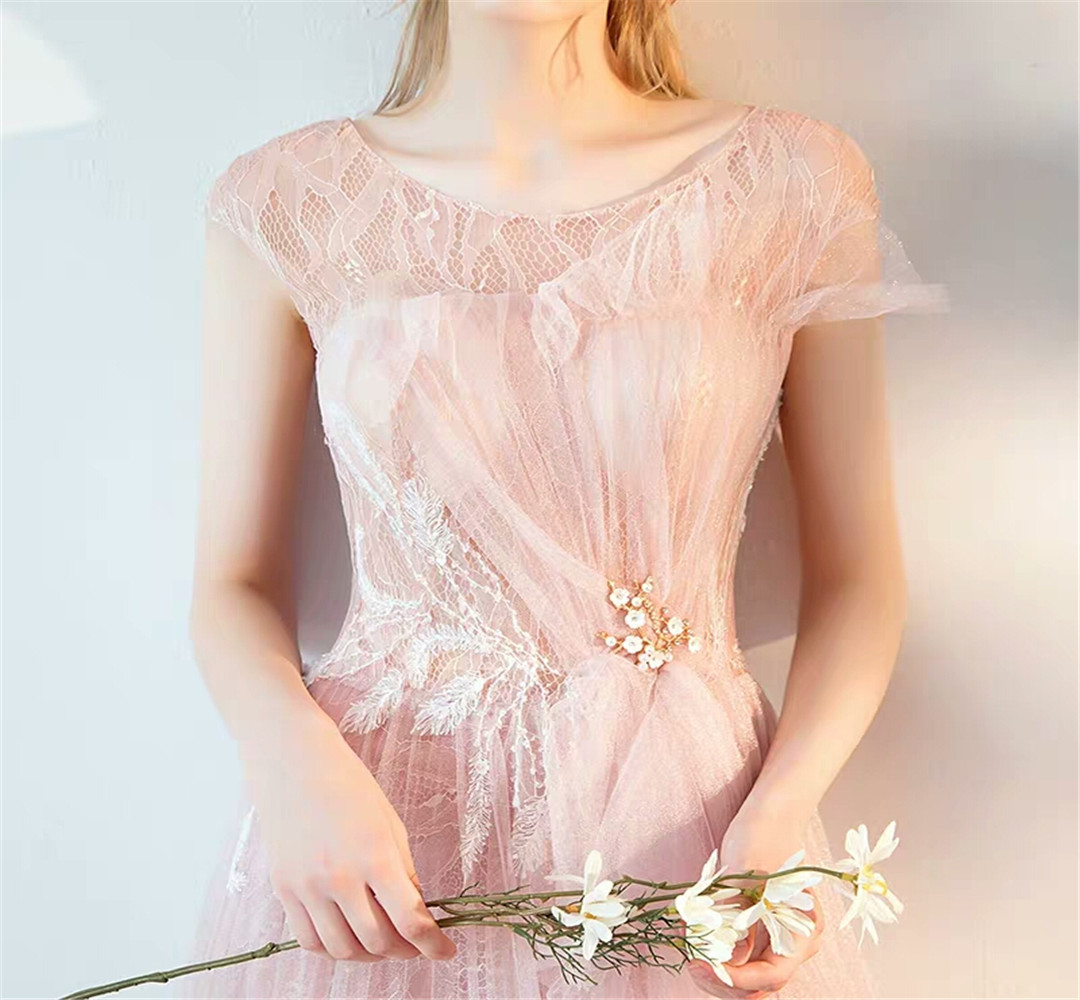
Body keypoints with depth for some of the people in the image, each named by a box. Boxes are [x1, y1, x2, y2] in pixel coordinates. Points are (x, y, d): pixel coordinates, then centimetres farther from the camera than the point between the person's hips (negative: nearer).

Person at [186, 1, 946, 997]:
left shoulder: (797, 181, -4)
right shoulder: (286, 204, -3)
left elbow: (858, 575, 0)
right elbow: (234, 583, 1)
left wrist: (781, 810, -14)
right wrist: (296, 761, -18)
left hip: (678, 809, 0)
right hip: (365, 842, 1)